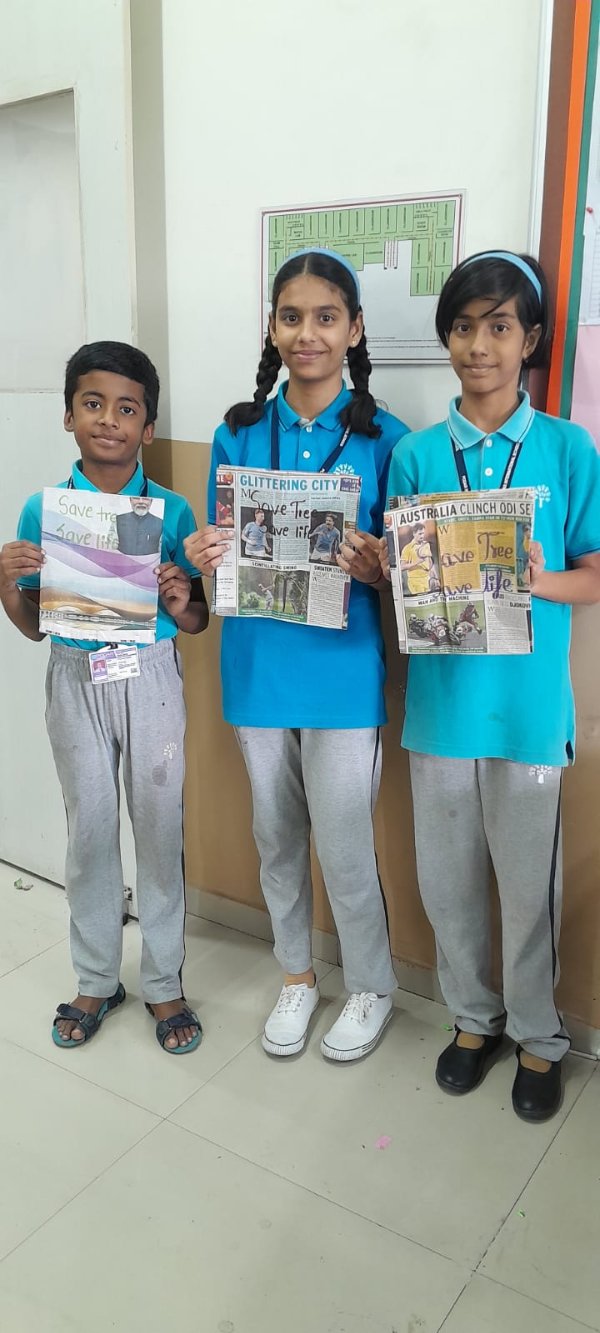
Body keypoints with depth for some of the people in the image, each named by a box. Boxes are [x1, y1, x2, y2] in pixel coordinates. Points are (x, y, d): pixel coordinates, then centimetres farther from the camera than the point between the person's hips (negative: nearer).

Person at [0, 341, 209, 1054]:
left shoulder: (171, 511, -3)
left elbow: (197, 621, 2)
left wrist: (181, 604, -19)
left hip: (152, 679, -1)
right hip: (75, 679, 1)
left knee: (159, 830, 7)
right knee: (90, 832, 11)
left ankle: (163, 983, 26)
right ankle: (96, 980, 31)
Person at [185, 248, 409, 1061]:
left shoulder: (384, 438, -5)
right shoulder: (239, 433, 4)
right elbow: (219, 550, 8)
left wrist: (372, 566, -24)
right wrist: (205, 558, -14)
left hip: (341, 669, -3)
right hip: (257, 665, 4)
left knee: (345, 848, 4)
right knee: (276, 837, 17)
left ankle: (371, 988, 31)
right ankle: (296, 975, 40)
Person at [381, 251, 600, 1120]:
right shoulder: (415, 455, 3)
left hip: (528, 703, -2)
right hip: (439, 697, 2)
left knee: (529, 882, 10)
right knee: (447, 878, 14)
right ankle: (474, 1016, 38)